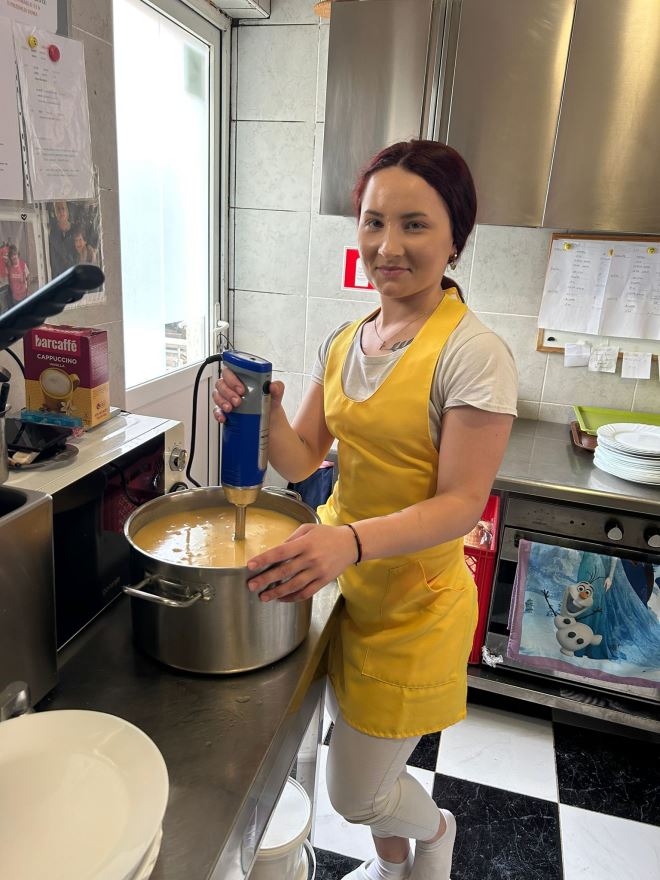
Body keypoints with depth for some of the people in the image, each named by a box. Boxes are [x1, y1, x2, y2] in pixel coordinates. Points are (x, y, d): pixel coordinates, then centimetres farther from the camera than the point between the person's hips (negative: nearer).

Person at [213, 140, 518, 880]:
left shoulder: (473, 354, -19)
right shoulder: (343, 342, 2)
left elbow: (461, 505, -21)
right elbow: (300, 460, 3)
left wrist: (353, 541, -37)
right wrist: (264, 412, -17)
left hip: (414, 604, -6)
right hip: (344, 583, 6)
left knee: (354, 795, 11)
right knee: (365, 763, 26)